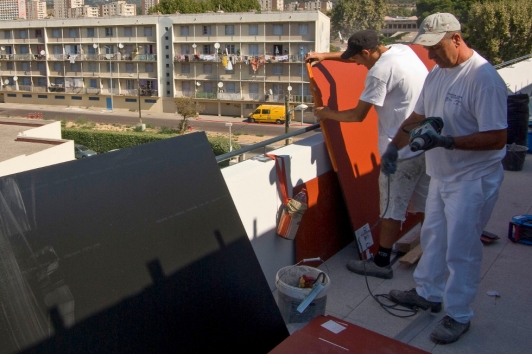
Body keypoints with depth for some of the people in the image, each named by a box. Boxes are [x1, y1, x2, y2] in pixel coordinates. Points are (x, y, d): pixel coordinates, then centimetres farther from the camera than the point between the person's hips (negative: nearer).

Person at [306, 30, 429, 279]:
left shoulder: (379, 72, -18)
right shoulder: (403, 49, 8)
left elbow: (358, 115, -10)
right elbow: (355, 54, 21)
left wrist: (327, 114, 4)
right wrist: (325, 56, 21)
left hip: (403, 149, -9)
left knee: (392, 207, 2)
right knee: (425, 202, 18)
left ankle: (381, 262, 14)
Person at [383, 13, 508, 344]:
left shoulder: (484, 78, -22)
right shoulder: (437, 74, 5)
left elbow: (497, 138, -25)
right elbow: (418, 116, 14)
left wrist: (445, 141, -31)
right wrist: (394, 146, 2)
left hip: (473, 180, -8)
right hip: (442, 176, 8)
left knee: (461, 249, 3)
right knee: (433, 237, 20)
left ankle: (458, 316, 20)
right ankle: (428, 293, 39)